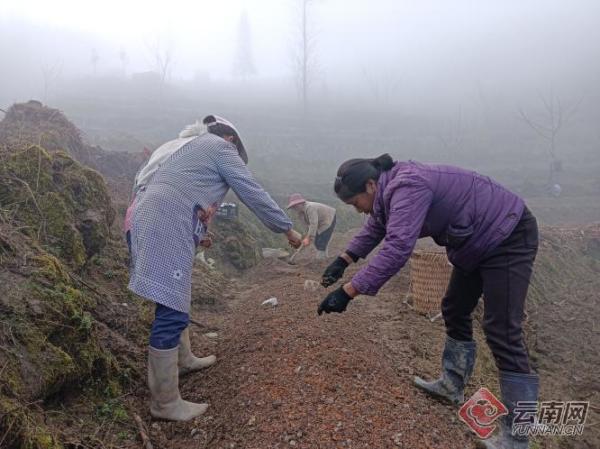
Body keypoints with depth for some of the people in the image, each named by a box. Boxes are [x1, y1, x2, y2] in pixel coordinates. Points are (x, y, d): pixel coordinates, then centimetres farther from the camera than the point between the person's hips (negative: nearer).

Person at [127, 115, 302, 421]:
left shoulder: (180, 146, 30)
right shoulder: (220, 147, 6)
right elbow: (253, 193, 2)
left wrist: (198, 233, 21)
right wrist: (287, 228, 11)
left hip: (143, 224, 10)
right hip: (166, 231, -10)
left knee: (175, 302, 24)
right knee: (172, 314, -6)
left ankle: (183, 360, 42)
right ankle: (165, 403, 3)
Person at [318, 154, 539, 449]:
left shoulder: (407, 188, -30)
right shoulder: (390, 189, 3)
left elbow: (396, 249, -41)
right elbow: (374, 230, 18)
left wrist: (347, 292, -39)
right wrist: (343, 261, 7)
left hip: (508, 237, -10)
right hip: (476, 242, 10)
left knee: (501, 331, -11)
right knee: (454, 312, 16)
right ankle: (452, 386, 32)